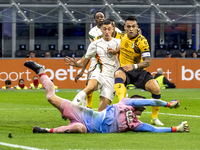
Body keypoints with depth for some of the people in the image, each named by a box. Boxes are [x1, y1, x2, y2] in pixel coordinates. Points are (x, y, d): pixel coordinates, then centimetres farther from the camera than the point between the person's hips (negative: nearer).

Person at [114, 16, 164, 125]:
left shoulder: (142, 41, -12)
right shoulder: (122, 36, 2)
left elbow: (147, 62, -18)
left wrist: (134, 66, -33)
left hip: (138, 71, -1)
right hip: (124, 70, 1)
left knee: (156, 88, -23)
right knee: (118, 74, -37)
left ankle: (154, 118, -2)